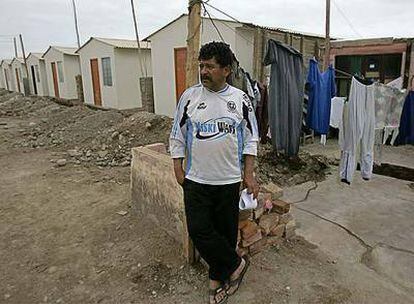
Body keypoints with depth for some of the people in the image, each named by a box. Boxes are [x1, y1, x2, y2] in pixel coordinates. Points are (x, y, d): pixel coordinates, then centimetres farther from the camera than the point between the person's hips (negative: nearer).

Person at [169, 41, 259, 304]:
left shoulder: (240, 99, -2)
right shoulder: (190, 96, -2)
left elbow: (251, 139, 3)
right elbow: (177, 135, 4)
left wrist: (249, 174, -1)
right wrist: (178, 167, 1)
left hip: (229, 180, 0)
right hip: (196, 179, 1)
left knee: (225, 231, 10)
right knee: (198, 230, 0)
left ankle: (218, 278, 33)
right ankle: (236, 264, 23)